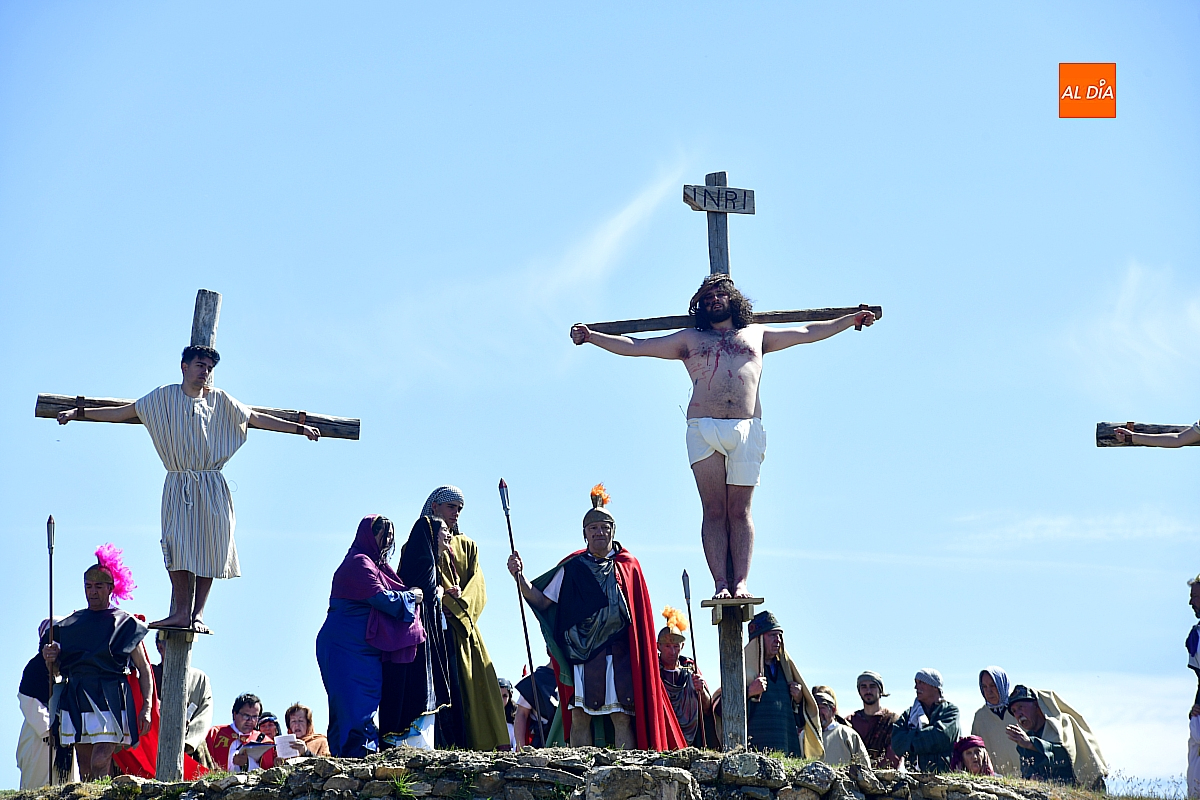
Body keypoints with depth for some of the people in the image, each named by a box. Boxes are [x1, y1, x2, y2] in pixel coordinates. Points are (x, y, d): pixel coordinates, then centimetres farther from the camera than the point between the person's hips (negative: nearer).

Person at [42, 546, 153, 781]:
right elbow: (55, 669, 22)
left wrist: (146, 708, -5)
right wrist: (50, 658, -2)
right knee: (85, 769, 3)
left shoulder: (125, 624, 6)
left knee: (100, 763, -18)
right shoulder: (71, 624, 17)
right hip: (75, 698, 4)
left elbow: (144, 669, 5)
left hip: (110, 698, -4)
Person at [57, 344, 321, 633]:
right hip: (178, 485, -1)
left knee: (209, 545, -6)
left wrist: (300, 428, 14)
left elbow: (257, 418, 15)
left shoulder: (220, 401, 10)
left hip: (211, 487, 1)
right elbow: (122, 412, 8)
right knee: (177, 544, -13)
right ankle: (181, 611, -11)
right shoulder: (164, 397, 7)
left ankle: (198, 613, -3)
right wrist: (79, 413, 3)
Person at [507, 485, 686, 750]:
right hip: (581, 652, 1)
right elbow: (541, 600, 8)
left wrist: (641, 656, 2)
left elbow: (640, 617, 10)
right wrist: (520, 578, -8)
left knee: (622, 716, -8)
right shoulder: (573, 568, 10)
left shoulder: (628, 567, 10)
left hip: (618, 654, -1)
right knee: (580, 716, -5)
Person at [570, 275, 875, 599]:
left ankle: (740, 582, -9)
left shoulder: (756, 335, 25)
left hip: (746, 429, 0)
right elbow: (635, 346, 19)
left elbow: (807, 332, 30)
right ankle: (720, 583, -12)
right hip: (704, 428, 0)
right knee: (714, 510, -7)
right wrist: (590, 336, 11)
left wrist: (852, 319, 28)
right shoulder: (690, 339, 22)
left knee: (739, 510, -5)